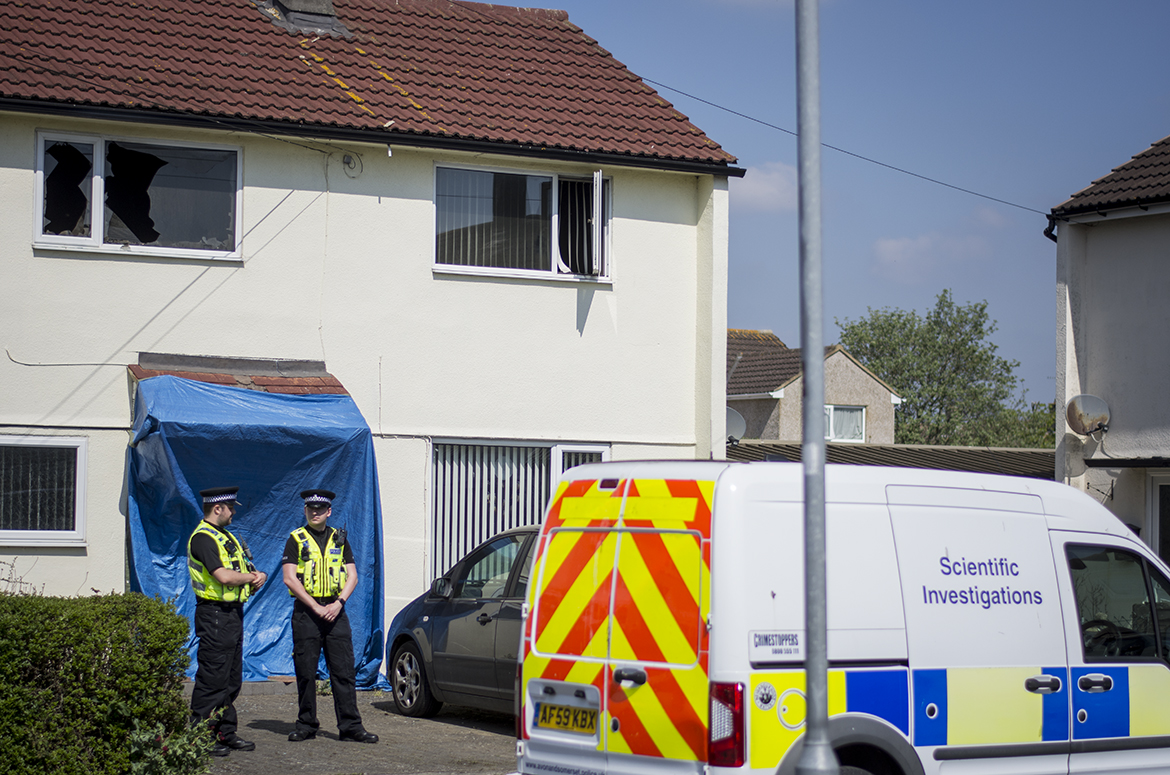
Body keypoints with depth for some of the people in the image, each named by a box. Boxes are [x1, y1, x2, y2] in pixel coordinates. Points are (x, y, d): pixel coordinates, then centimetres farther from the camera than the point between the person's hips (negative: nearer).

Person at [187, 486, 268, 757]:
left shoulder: (226, 536, 18)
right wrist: (250, 577, -5)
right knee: (212, 679, -7)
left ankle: (226, 732, 20)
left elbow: (240, 569, 19)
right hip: (214, 615, -10)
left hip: (234, 613, 10)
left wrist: (257, 577, -4)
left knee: (232, 679, 13)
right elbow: (223, 575, -23)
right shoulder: (202, 538, -13)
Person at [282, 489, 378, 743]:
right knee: (306, 672, 0)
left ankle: (350, 726, -2)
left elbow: (352, 576, 9)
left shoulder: (339, 539, 13)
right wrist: (317, 608, -12)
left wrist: (338, 603, -9)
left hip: (336, 611, 2)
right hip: (305, 611, -2)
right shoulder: (296, 539, 3)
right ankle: (306, 725, 9)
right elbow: (290, 579, -6)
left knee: (344, 670, -2)